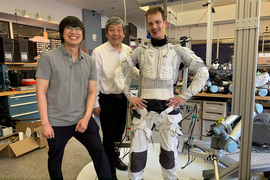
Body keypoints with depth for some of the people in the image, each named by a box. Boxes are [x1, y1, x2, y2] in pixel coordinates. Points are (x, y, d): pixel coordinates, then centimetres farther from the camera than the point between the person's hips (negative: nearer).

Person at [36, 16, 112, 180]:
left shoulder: (89, 61, 3)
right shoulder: (49, 58, -6)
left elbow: (92, 91, 3)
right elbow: (41, 92, -7)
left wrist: (86, 117, -8)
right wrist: (45, 123, -9)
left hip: (83, 120, 2)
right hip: (57, 122, -1)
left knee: (99, 153, 7)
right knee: (55, 160, 18)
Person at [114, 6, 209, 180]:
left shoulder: (177, 50, 4)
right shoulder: (140, 51, 7)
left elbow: (203, 72, 3)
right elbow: (119, 73, 11)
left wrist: (185, 96, -3)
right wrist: (129, 96, 0)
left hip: (168, 108, 0)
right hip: (144, 108, 1)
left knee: (169, 154, 12)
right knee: (137, 153, 7)